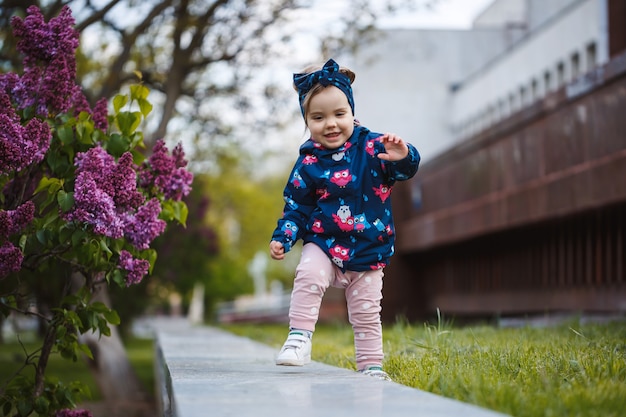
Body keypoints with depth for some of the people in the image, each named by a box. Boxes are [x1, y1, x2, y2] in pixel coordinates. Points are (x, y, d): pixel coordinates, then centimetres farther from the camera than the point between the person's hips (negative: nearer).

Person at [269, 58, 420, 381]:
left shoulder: (372, 148, -8)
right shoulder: (308, 162, -4)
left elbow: (406, 169, -16)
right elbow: (295, 205, 2)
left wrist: (402, 157, -39)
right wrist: (282, 237, -8)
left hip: (367, 250, 0)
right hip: (323, 244, 0)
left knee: (366, 313, 8)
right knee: (308, 276, -29)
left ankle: (371, 366, 22)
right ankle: (299, 337, -21)